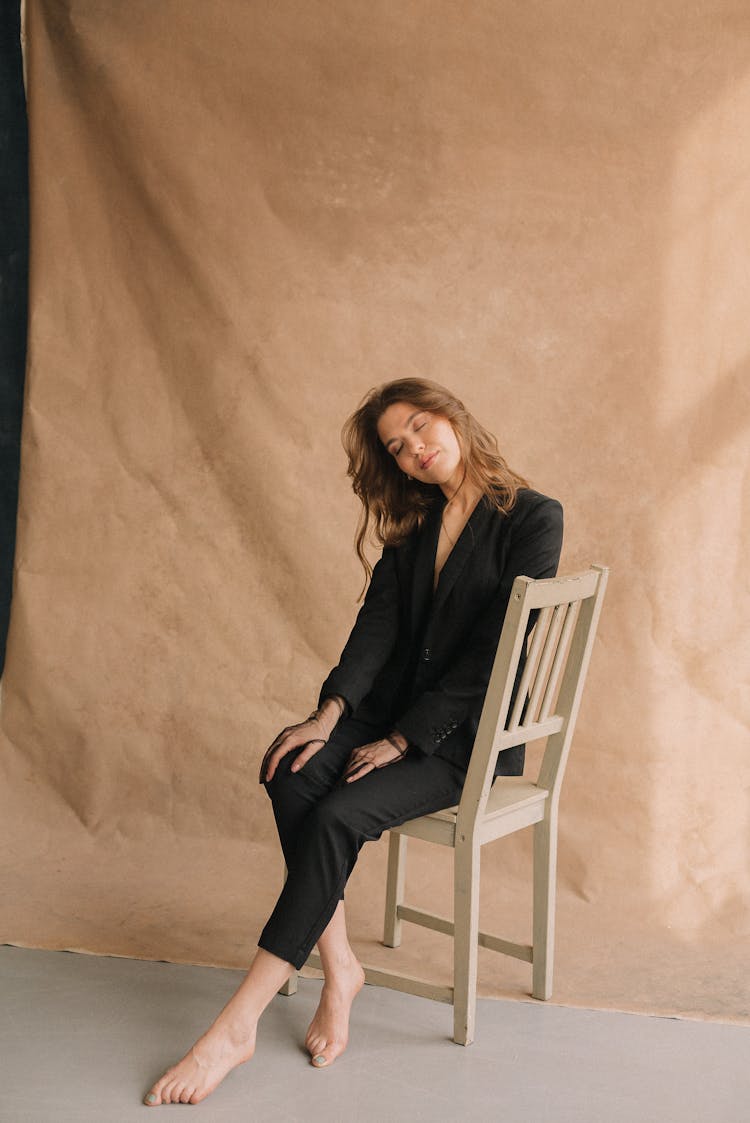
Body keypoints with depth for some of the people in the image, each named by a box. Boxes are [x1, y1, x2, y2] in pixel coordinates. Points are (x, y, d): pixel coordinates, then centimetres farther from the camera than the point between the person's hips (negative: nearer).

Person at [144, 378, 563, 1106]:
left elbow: (492, 652, -14)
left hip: (470, 733, -6)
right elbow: (379, 623, 1)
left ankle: (237, 1026, -24)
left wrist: (401, 741, -16)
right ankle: (338, 967, -16)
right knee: (292, 772, -25)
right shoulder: (412, 522, 11)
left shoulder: (532, 520, -9)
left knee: (338, 816, -28)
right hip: (396, 707, 6)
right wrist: (331, 712, -15)